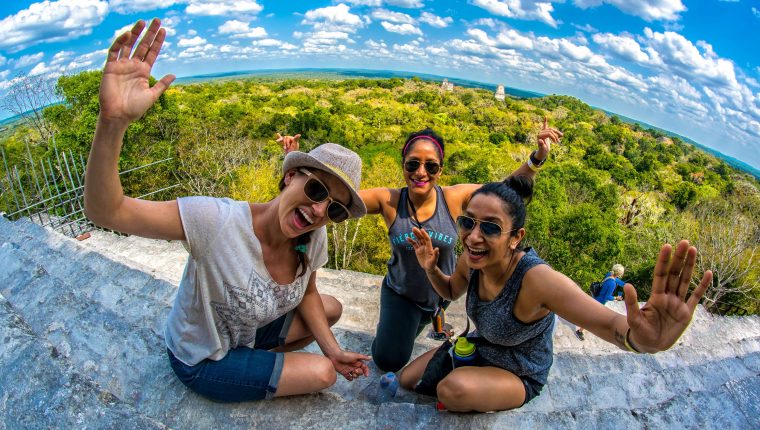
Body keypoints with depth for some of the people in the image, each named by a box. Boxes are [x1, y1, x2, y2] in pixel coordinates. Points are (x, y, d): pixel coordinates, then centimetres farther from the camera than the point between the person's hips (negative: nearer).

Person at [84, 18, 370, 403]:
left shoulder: (314, 238, -17)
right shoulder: (216, 220, -37)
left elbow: (307, 294, 0)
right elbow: (105, 211, -44)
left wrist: (333, 351, -6)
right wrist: (113, 120, -58)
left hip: (249, 328, 6)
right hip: (201, 362, -6)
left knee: (332, 309, 11)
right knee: (322, 374, -10)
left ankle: (259, 359, 19)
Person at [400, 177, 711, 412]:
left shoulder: (535, 278, -38)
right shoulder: (471, 261, -19)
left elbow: (609, 323, -48)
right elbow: (451, 292, 4)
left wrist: (639, 339, -72)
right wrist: (430, 268, -17)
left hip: (520, 376, -5)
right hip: (478, 348, 5)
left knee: (454, 389, -31)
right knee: (406, 379, 7)